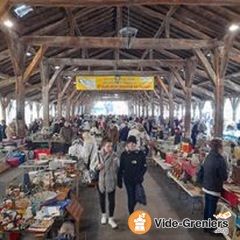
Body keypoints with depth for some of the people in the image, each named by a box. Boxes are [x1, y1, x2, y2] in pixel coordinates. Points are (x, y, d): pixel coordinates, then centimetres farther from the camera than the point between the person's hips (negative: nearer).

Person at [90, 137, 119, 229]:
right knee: (102, 199, 19)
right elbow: (91, 166, -2)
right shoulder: (98, 155, -10)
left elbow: (118, 168, -6)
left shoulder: (114, 156, -12)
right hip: (100, 181, 2)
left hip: (111, 181, -1)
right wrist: (97, 167, -23)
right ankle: (103, 215, 42)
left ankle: (111, 219, 22)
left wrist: (118, 180, -7)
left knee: (112, 200, 4)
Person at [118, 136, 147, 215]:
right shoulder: (124, 155, -7)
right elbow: (120, 169, -3)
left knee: (136, 197, 12)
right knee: (131, 197, 1)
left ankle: (131, 209, 46)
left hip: (138, 180, 2)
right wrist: (119, 181, -2)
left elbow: (144, 167, -2)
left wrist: (140, 176, -17)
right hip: (128, 180, -2)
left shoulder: (141, 154, -6)